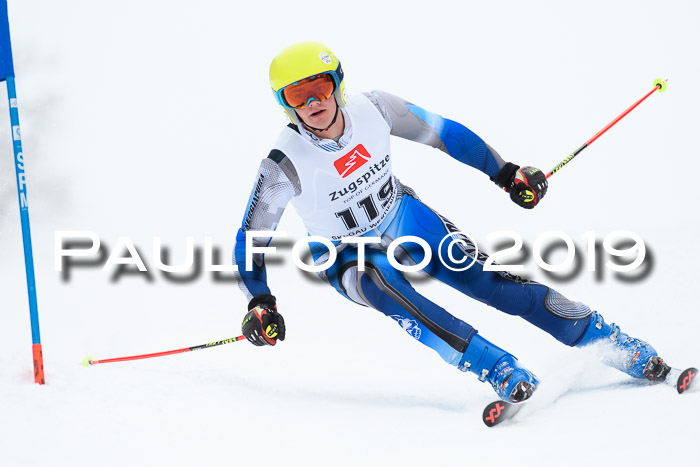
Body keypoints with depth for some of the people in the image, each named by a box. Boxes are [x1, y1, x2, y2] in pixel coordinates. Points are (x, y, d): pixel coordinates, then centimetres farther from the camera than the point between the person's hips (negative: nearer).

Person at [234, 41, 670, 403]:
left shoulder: (372, 109, -19)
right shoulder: (285, 165, -26)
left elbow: (444, 134, -4)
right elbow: (250, 240, -16)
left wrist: (505, 172, -2)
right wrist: (260, 304, -30)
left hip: (401, 217, 2)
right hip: (347, 254, -2)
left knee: (480, 277, -16)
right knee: (386, 289, -36)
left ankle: (616, 344, -12)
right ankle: (500, 370, -39)